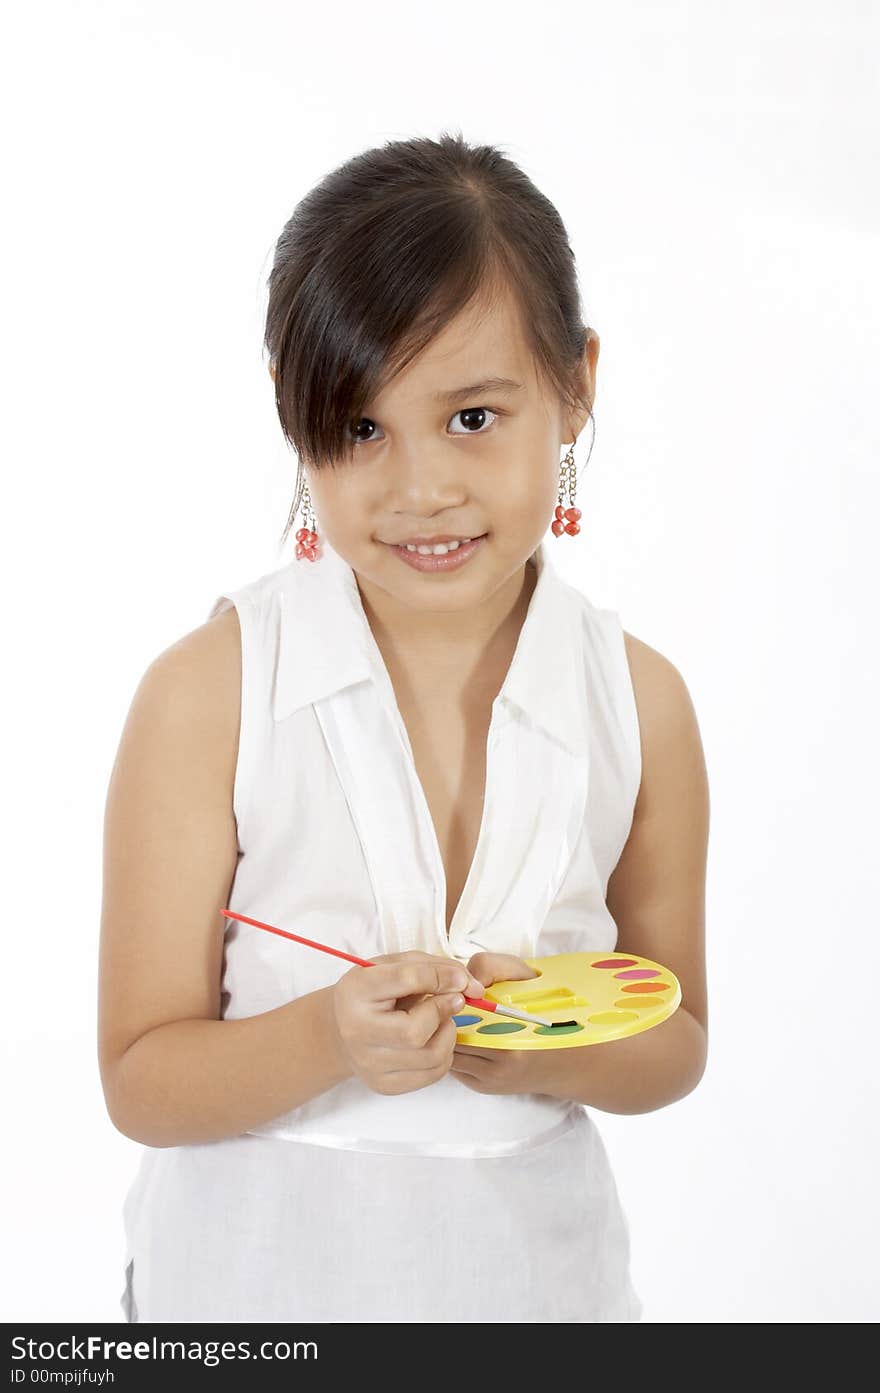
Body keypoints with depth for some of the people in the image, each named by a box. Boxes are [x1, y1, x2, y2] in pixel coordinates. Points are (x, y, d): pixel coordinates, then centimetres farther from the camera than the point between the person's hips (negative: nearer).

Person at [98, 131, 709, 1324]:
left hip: (531, 1258, 2)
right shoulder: (210, 691, -16)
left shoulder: (639, 700, -9)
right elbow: (141, 1079, -13)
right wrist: (326, 1042, -29)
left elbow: (675, 1042, 1)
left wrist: (562, 1048, -18)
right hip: (259, 1268, -2)